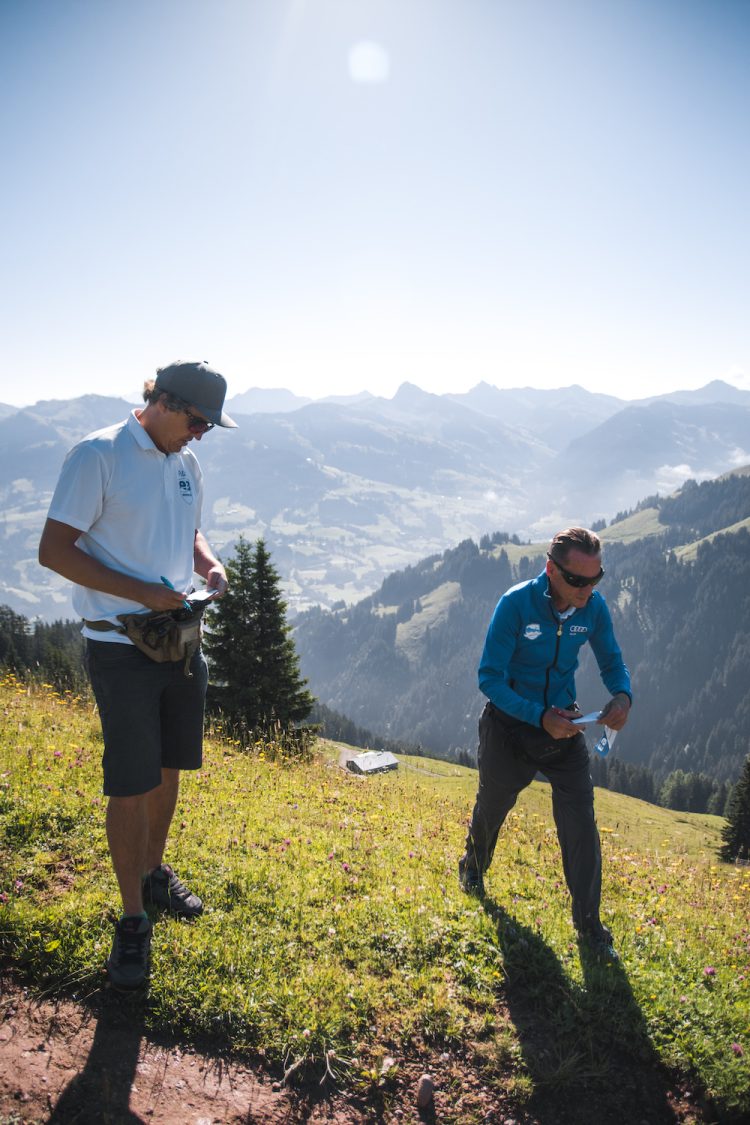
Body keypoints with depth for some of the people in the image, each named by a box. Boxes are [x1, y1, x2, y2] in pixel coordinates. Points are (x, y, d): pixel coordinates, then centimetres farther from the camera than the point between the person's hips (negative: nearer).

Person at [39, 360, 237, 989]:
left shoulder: (187, 461, 8)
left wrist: (208, 563, -1)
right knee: (130, 784, 0)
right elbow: (53, 549, -16)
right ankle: (133, 919, 16)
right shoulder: (98, 456, -14)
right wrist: (140, 594, -21)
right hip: (121, 648, -7)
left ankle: (154, 872, 39)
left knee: (169, 768, 17)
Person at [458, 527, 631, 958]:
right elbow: (489, 678, -22)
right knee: (492, 808, 21)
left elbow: (612, 662, 3)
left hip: (564, 725, 2)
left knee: (581, 821, -5)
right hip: (511, 724, -2)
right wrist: (540, 717, -33)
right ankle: (473, 868, 54)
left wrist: (622, 695, -20)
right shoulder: (516, 604, -26)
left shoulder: (594, 607, -13)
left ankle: (589, 923, 14)